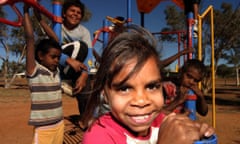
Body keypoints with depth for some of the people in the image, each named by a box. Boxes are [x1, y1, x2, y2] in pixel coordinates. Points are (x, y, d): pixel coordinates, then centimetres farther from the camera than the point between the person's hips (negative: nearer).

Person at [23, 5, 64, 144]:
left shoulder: (57, 71, 6)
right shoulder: (34, 71, -7)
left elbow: (56, 41, 13)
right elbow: (30, 38, -11)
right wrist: (26, 11, -6)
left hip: (60, 125, 5)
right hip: (43, 129, -5)